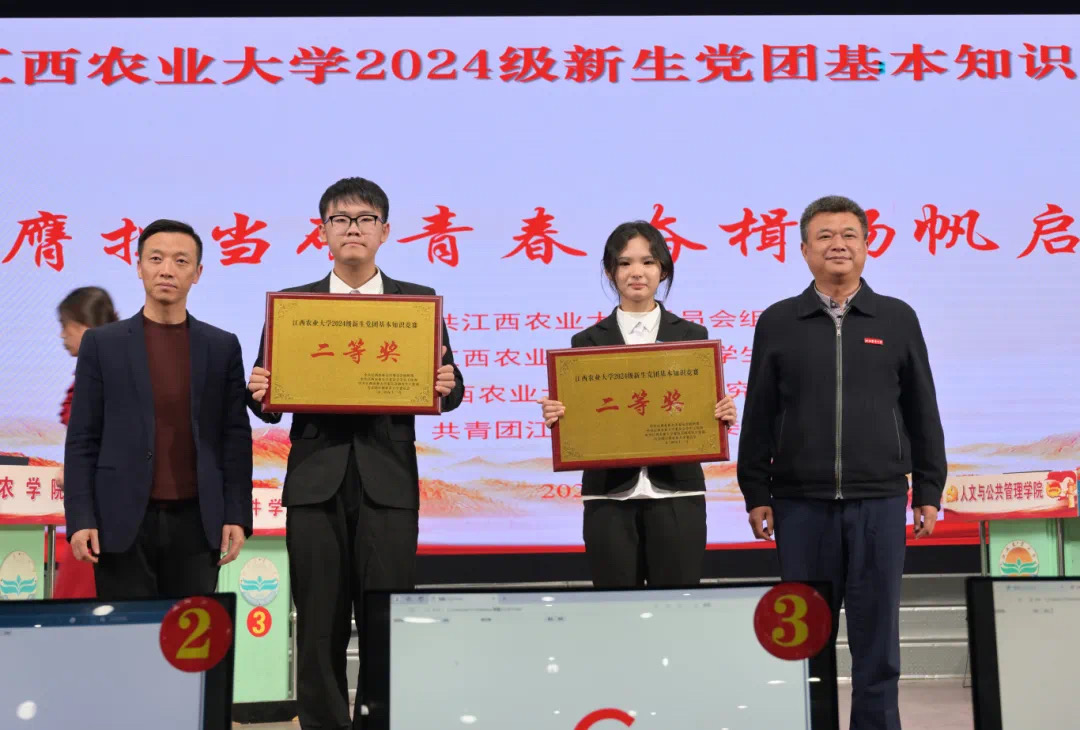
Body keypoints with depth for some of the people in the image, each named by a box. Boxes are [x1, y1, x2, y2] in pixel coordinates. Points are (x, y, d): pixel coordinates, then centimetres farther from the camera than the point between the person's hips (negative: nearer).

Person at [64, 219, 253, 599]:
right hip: (123, 523, -1)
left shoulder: (223, 346, 7)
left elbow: (235, 436, 5)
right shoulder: (102, 343, 4)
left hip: (196, 522, 1)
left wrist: (237, 516, -2)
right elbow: (82, 439, 2)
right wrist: (80, 519, -6)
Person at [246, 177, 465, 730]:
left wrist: (447, 386, -17)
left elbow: (445, 389, 5)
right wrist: (260, 393, -15)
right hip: (316, 480, 1)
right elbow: (271, 402, 7)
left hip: (388, 481, -1)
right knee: (319, 627, 6)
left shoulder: (419, 302, 8)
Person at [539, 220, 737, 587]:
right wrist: (557, 416, -15)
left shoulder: (692, 335, 7)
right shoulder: (588, 341, 6)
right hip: (610, 498, 0)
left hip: (676, 495, 0)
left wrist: (722, 415, -13)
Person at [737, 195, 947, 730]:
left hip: (880, 501, 0)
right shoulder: (777, 323, 5)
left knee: (876, 632, 7)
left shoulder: (898, 319, 6)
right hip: (801, 503, 0)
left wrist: (928, 492, 6)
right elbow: (758, 418, 6)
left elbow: (923, 414, 8)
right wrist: (756, 494, 2)